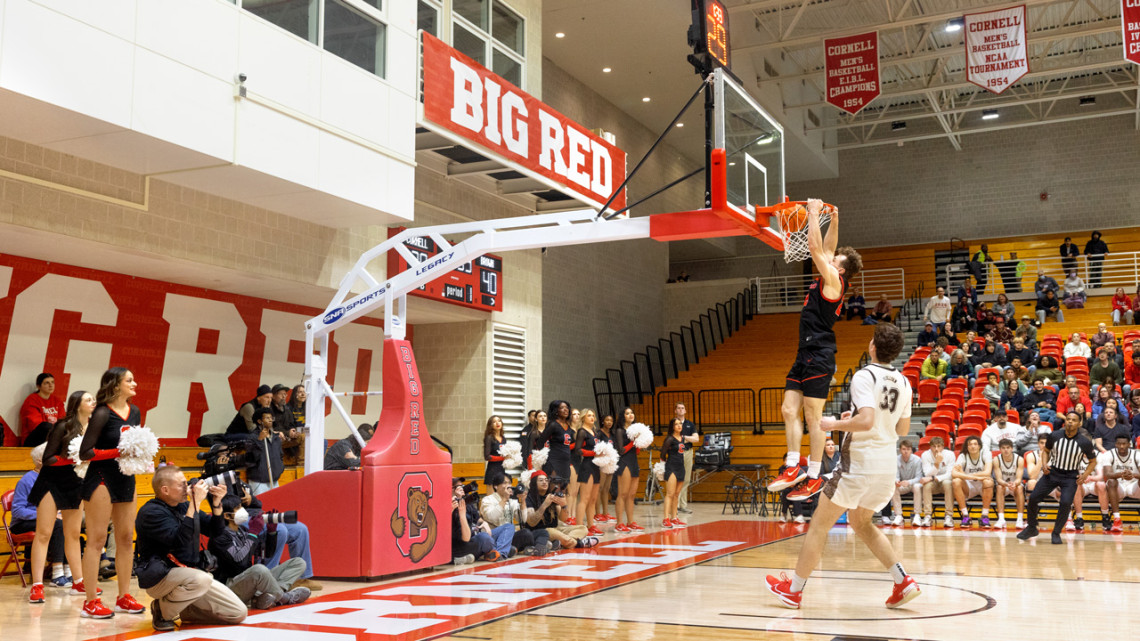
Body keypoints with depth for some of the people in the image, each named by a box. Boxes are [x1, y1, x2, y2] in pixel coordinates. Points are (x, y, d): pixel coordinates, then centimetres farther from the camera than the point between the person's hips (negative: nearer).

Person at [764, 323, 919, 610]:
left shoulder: (864, 376, -13)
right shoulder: (903, 383, 9)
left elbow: (866, 421, -26)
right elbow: (902, 429, 17)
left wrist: (834, 424, -12)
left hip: (859, 464, -7)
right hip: (888, 467, 7)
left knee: (820, 524, 5)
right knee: (859, 522, 26)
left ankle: (793, 590, 12)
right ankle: (904, 582, 15)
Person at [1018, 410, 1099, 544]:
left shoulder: (1085, 442, -11)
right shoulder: (1055, 436, -7)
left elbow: (1093, 461, 4)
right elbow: (1046, 450, 11)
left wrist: (1085, 475, -11)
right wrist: (1044, 464, -6)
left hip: (1071, 476, -2)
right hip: (1052, 472, 2)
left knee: (1066, 503, -22)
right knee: (1033, 497, -7)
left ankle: (1056, 533, -1)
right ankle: (1031, 528, 15)